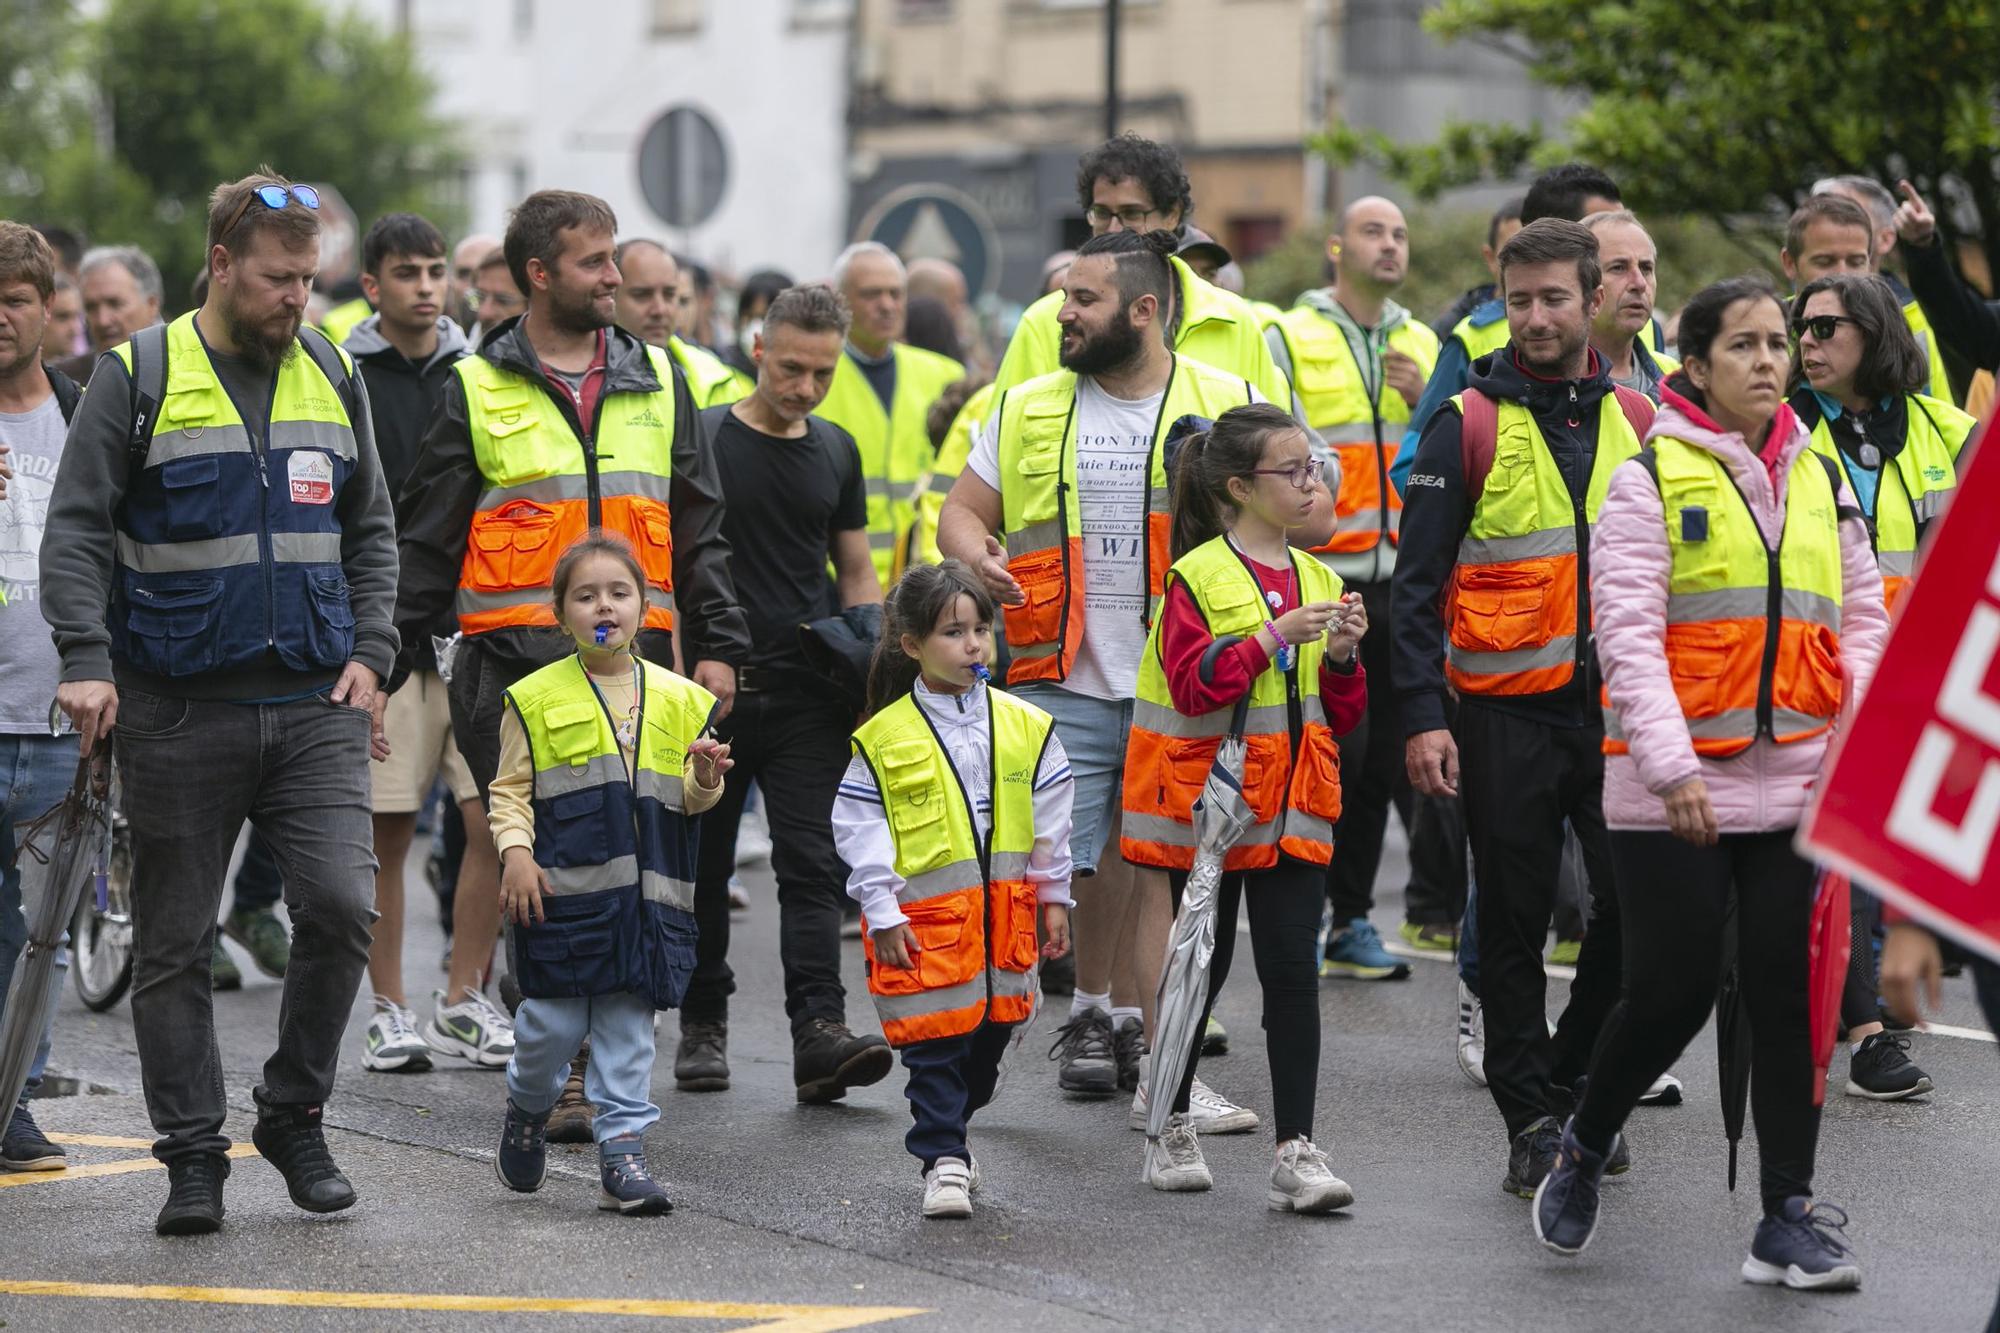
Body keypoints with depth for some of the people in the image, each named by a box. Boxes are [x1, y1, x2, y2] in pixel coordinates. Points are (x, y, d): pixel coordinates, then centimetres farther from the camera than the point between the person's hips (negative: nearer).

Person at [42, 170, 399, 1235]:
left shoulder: (332, 379, 11)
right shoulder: (140, 378, -2)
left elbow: (370, 532, 18)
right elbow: (76, 530, -5)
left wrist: (369, 650, 4)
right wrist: (87, 659, -18)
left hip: (315, 706, 3)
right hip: (178, 712, -3)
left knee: (341, 905, -11)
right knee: (173, 944, 2)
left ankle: (294, 1115, 8)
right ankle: (193, 1155, 12)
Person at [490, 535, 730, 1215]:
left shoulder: (677, 699, 10)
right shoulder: (536, 698, 2)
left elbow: (688, 800, 15)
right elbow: (510, 789, 4)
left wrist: (704, 779, -7)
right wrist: (516, 851, -10)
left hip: (645, 895, 3)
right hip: (562, 888, -2)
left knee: (628, 1030, 3)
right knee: (552, 1022, 0)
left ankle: (622, 1152, 7)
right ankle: (526, 1111, 28)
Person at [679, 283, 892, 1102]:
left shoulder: (837, 452, 11)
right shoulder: (699, 441, -2)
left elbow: (857, 573, 18)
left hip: (807, 695, 2)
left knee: (813, 864, -9)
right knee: (704, 867, 8)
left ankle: (819, 1029, -17)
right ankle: (703, 1024, 21)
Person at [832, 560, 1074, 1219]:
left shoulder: (1025, 726, 4)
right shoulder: (884, 739, -5)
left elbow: (1050, 817, 11)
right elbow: (861, 829, -4)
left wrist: (1054, 898, 10)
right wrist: (882, 915, -8)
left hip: (1004, 911, 4)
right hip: (925, 918, -4)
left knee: (990, 1037, 12)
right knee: (934, 1043, -4)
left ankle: (946, 1133, 33)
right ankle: (944, 1163, 2)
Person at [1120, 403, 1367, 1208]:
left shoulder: (1317, 580, 10)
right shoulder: (1197, 577, -7)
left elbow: (1341, 716, 13)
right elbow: (1194, 685, -19)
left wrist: (1342, 656, -6)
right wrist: (1273, 636, -25)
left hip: (1292, 808, 4)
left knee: (1293, 971, -4)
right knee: (1204, 964, 7)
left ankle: (1295, 1151, -5)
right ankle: (1170, 1123, 25)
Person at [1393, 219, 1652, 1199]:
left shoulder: (1638, 423, 8)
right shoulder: (1470, 426, -3)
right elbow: (1417, 583, -4)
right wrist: (1423, 716, -13)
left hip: (1618, 709, 3)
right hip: (1505, 715, -3)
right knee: (1516, 922, 3)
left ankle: (1574, 1078, 18)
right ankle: (1530, 1118, 13)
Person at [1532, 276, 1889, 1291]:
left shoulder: (1821, 481, 12)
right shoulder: (1650, 481, -3)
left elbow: (1863, 619, 14)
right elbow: (1629, 634, -10)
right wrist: (1672, 766, -20)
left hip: (1800, 781, 4)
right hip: (1675, 786, -4)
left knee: (1791, 991, 0)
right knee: (1674, 988, -4)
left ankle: (1789, 1219, 6)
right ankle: (1582, 1149, 23)